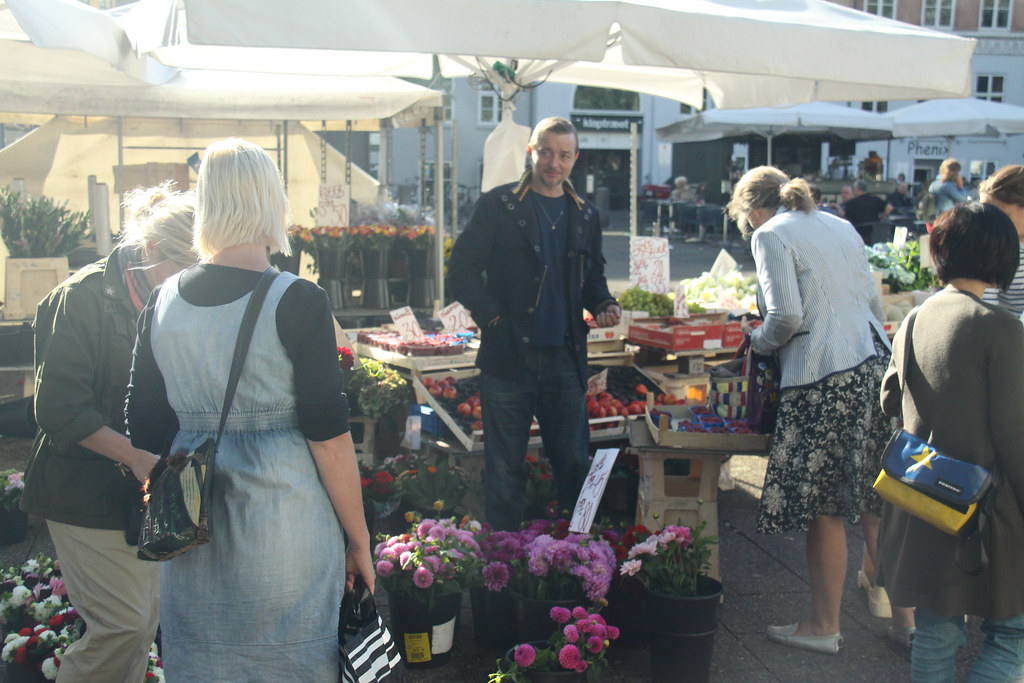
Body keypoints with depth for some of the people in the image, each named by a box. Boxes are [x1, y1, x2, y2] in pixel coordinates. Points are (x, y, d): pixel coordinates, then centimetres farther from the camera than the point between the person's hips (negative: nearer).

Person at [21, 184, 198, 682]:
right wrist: (135, 456, -26)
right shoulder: (84, 297, -14)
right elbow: (59, 408, -19)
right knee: (123, 621, -8)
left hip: (143, 489, 7)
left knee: (147, 614, 13)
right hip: (87, 491, -7)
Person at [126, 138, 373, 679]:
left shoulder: (163, 303, 1)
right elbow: (328, 437, -13)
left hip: (192, 533, 5)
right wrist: (358, 538, -4)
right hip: (284, 524, -4)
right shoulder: (297, 302, -13)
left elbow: (144, 430, 7)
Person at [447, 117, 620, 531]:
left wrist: (602, 303, 2)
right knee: (505, 468, 6)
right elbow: (462, 271, -2)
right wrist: (493, 319, -11)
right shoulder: (498, 206, -1)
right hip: (508, 357, -3)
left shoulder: (585, 216, 13)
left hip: (566, 358, 4)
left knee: (574, 461, 9)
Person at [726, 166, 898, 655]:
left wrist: (759, 342, 5)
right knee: (874, 503, 14)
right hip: (873, 364, 8)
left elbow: (787, 314, -14)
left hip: (822, 376, -7)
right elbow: (874, 299, 18)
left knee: (824, 507, 2)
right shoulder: (840, 225, 17)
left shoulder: (770, 234, -4)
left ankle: (824, 627, 14)